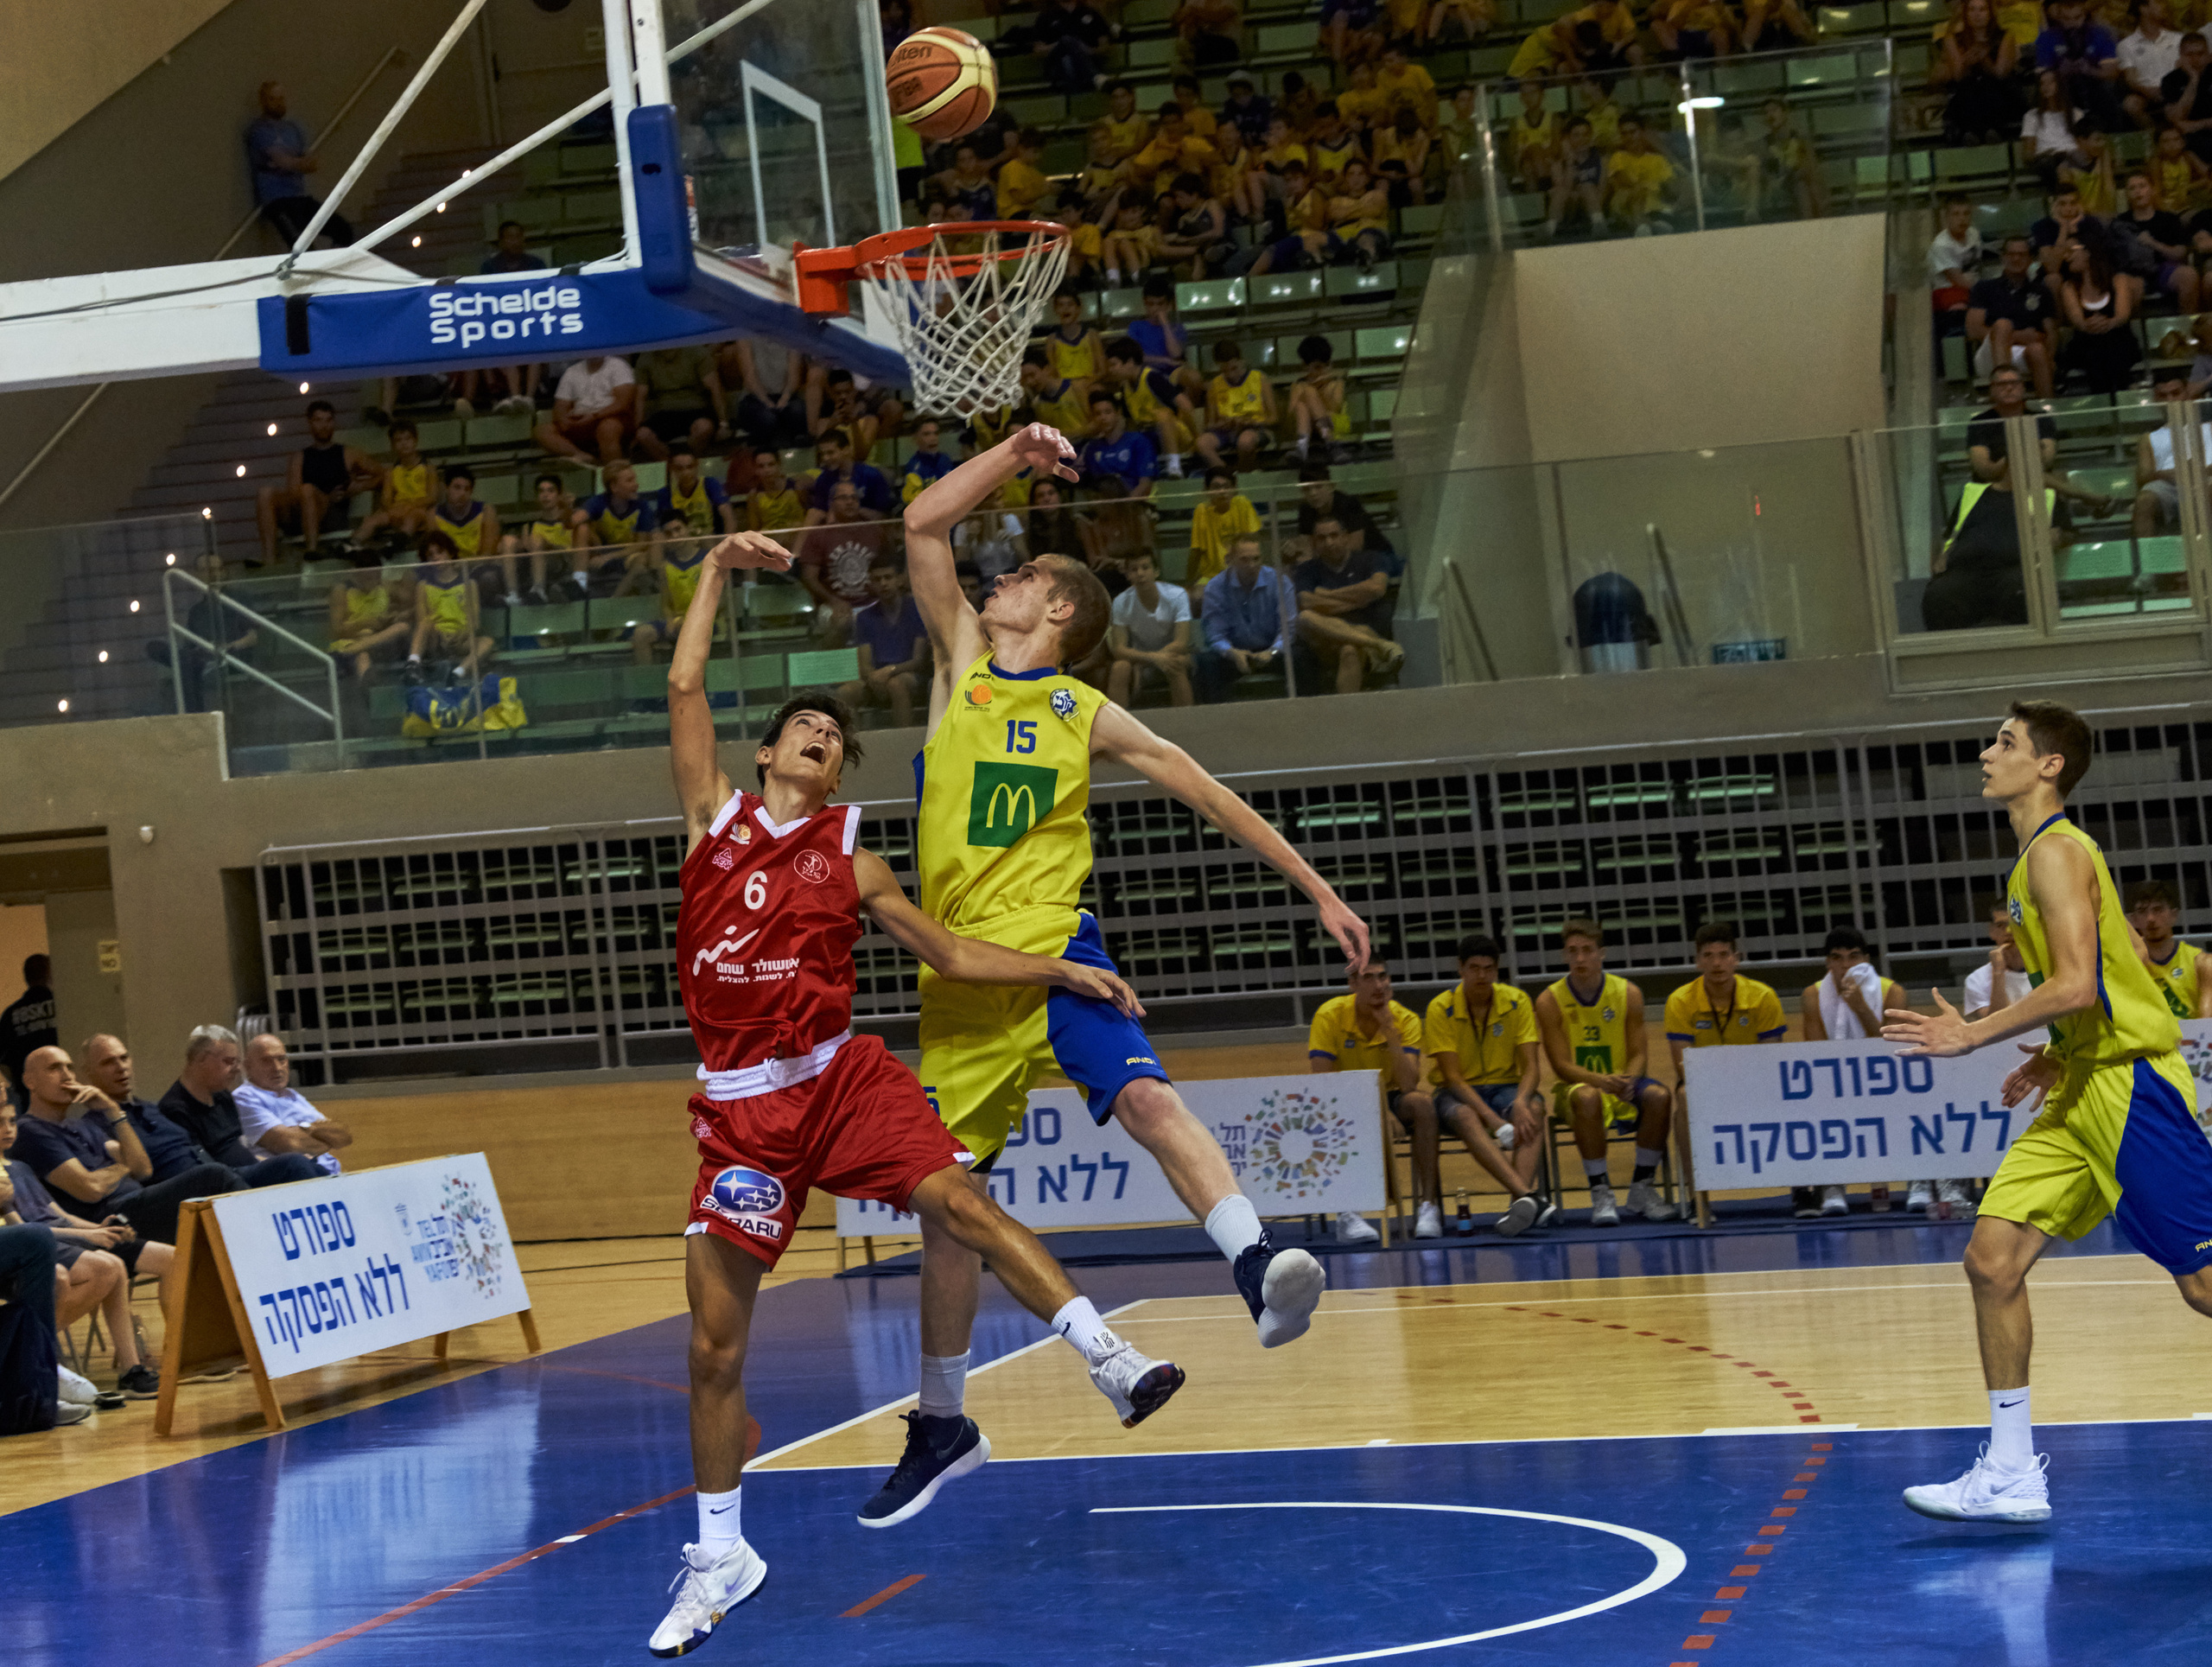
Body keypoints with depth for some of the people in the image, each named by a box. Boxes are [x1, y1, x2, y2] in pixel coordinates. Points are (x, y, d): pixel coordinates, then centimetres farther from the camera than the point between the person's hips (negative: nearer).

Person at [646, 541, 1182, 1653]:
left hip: (838, 1073, 0)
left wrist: (1064, 971, 7)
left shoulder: (848, 862, 11)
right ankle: (721, 1555, 14)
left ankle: (1110, 1360, -26)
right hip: (740, 1106, 0)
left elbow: (950, 953, 16)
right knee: (714, 1341, 1)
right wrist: (719, 571, 8)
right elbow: (685, 686, 5)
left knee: (957, 1201, -26)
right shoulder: (714, 817, 10)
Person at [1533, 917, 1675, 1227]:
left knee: (1658, 1095, -29)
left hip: (1623, 1086, 3)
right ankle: (1601, 1194, -28)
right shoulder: (1550, 1001, -6)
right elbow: (1562, 1065, -10)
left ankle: (1641, 1190, -13)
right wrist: (1602, 1080, -29)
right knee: (1587, 1098, -38)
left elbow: (1638, 1054, -1)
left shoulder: (1628, 994, 0)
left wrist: (1628, 1081, -25)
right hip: (1576, 1086, -2)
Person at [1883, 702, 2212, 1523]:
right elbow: (2128, 967, 22)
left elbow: (2076, 985, -23)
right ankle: (2011, 1476, 6)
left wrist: (1972, 1036, -17)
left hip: (2130, 1087, -10)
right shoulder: (2045, 855, 17)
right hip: (2083, 1093, 10)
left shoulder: (2057, 850, -13)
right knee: (1992, 1260, 2)